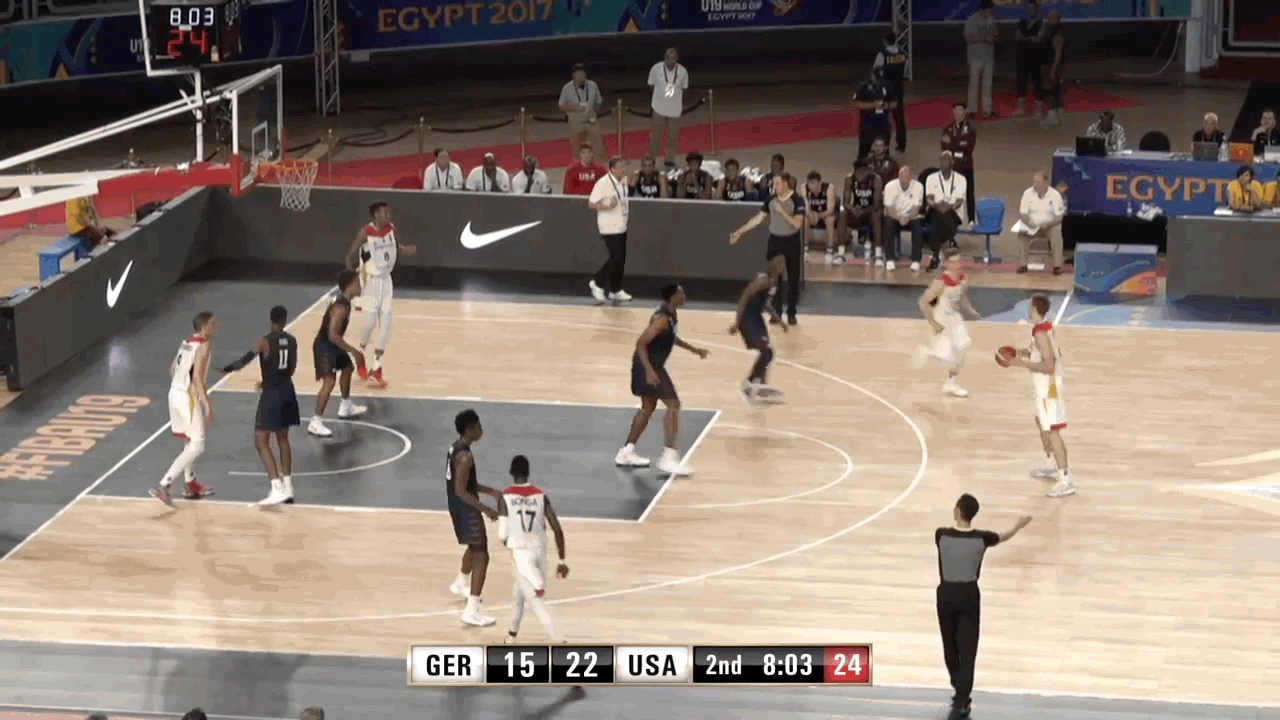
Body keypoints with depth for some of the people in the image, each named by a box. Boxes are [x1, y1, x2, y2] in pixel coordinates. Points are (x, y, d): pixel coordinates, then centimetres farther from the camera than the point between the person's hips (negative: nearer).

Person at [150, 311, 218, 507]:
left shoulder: (187, 343, 13)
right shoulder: (204, 345, -14)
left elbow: (173, 369, 20)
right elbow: (197, 377, -22)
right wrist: (207, 404, -22)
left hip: (175, 394, 9)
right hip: (189, 398, -9)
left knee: (190, 442, 24)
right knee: (196, 446, -6)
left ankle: (192, 486, 35)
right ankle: (163, 486, -16)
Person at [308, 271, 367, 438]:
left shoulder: (345, 302, 3)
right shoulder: (340, 308, -29)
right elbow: (333, 335, -32)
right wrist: (352, 350, -27)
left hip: (333, 344, 11)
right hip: (324, 346, -11)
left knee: (347, 368, 28)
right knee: (329, 381, -18)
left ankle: (346, 407, 49)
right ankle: (315, 423, -18)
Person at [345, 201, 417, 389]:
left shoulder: (391, 229, -1)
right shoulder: (365, 232, -18)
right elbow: (350, 255, -11)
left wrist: (405, 250, -7)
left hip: (385, 280, 6)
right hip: (370, 281, -6)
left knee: (386, 324, 1)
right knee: (370, 323, -12)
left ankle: (376, 369, 8)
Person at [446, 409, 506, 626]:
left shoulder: (456, 448, 7)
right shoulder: (465, 457, -25)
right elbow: (461, 491, -26)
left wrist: (490, 491, 14)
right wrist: (485, 509, -26)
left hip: (457, 507, 10)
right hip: (466, 509, -10)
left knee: (474, 547, 33)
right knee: (481, 557, -10)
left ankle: (461, 584, 57)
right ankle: (472, 611, -15)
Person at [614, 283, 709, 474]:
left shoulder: (671, 315, 7)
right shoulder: (662, 319, -24)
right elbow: (641, 343, -27)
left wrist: (692, 349, 26)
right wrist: (649, 370, -33)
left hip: (652, 365, 11)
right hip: (649, 366, -11)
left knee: (648, 407, 20)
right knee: (673, 404, -11)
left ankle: (626, 453, 28)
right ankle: (668, 458, -13)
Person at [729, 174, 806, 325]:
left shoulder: (797, 200, -13)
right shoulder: (771, 199, 1)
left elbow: (797, 223, -20)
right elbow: (758, 219, 6)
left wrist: (782, 211, -27)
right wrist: (740, 232, 2)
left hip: (791, 241, -4)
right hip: (774, 240, 4)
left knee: (793, 279, 4)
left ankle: (791, 314, 13)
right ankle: (776, 312, 11)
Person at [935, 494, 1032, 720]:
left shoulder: (941, 535, -12)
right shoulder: (981, 538, -11)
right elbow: (1003, 537, 11)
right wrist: (1018, 526, 33)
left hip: (946, 595, 1)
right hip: (969, 596, 0)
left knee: (950, 648, 17)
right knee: (967, 650, 1)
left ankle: (960, 695, 30)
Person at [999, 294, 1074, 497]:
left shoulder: (1041, 333, -23)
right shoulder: (1048, 327, 7)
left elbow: (1048, 365, -26)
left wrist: (1022, 363, -23)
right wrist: (1030, 353, 15)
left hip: (1047, 388, -11)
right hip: (1048, 386, 11)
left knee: (1052, 431, -10)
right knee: (1041, 423, 26)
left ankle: (1065, 482, -13)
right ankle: (1055, 468, 40)